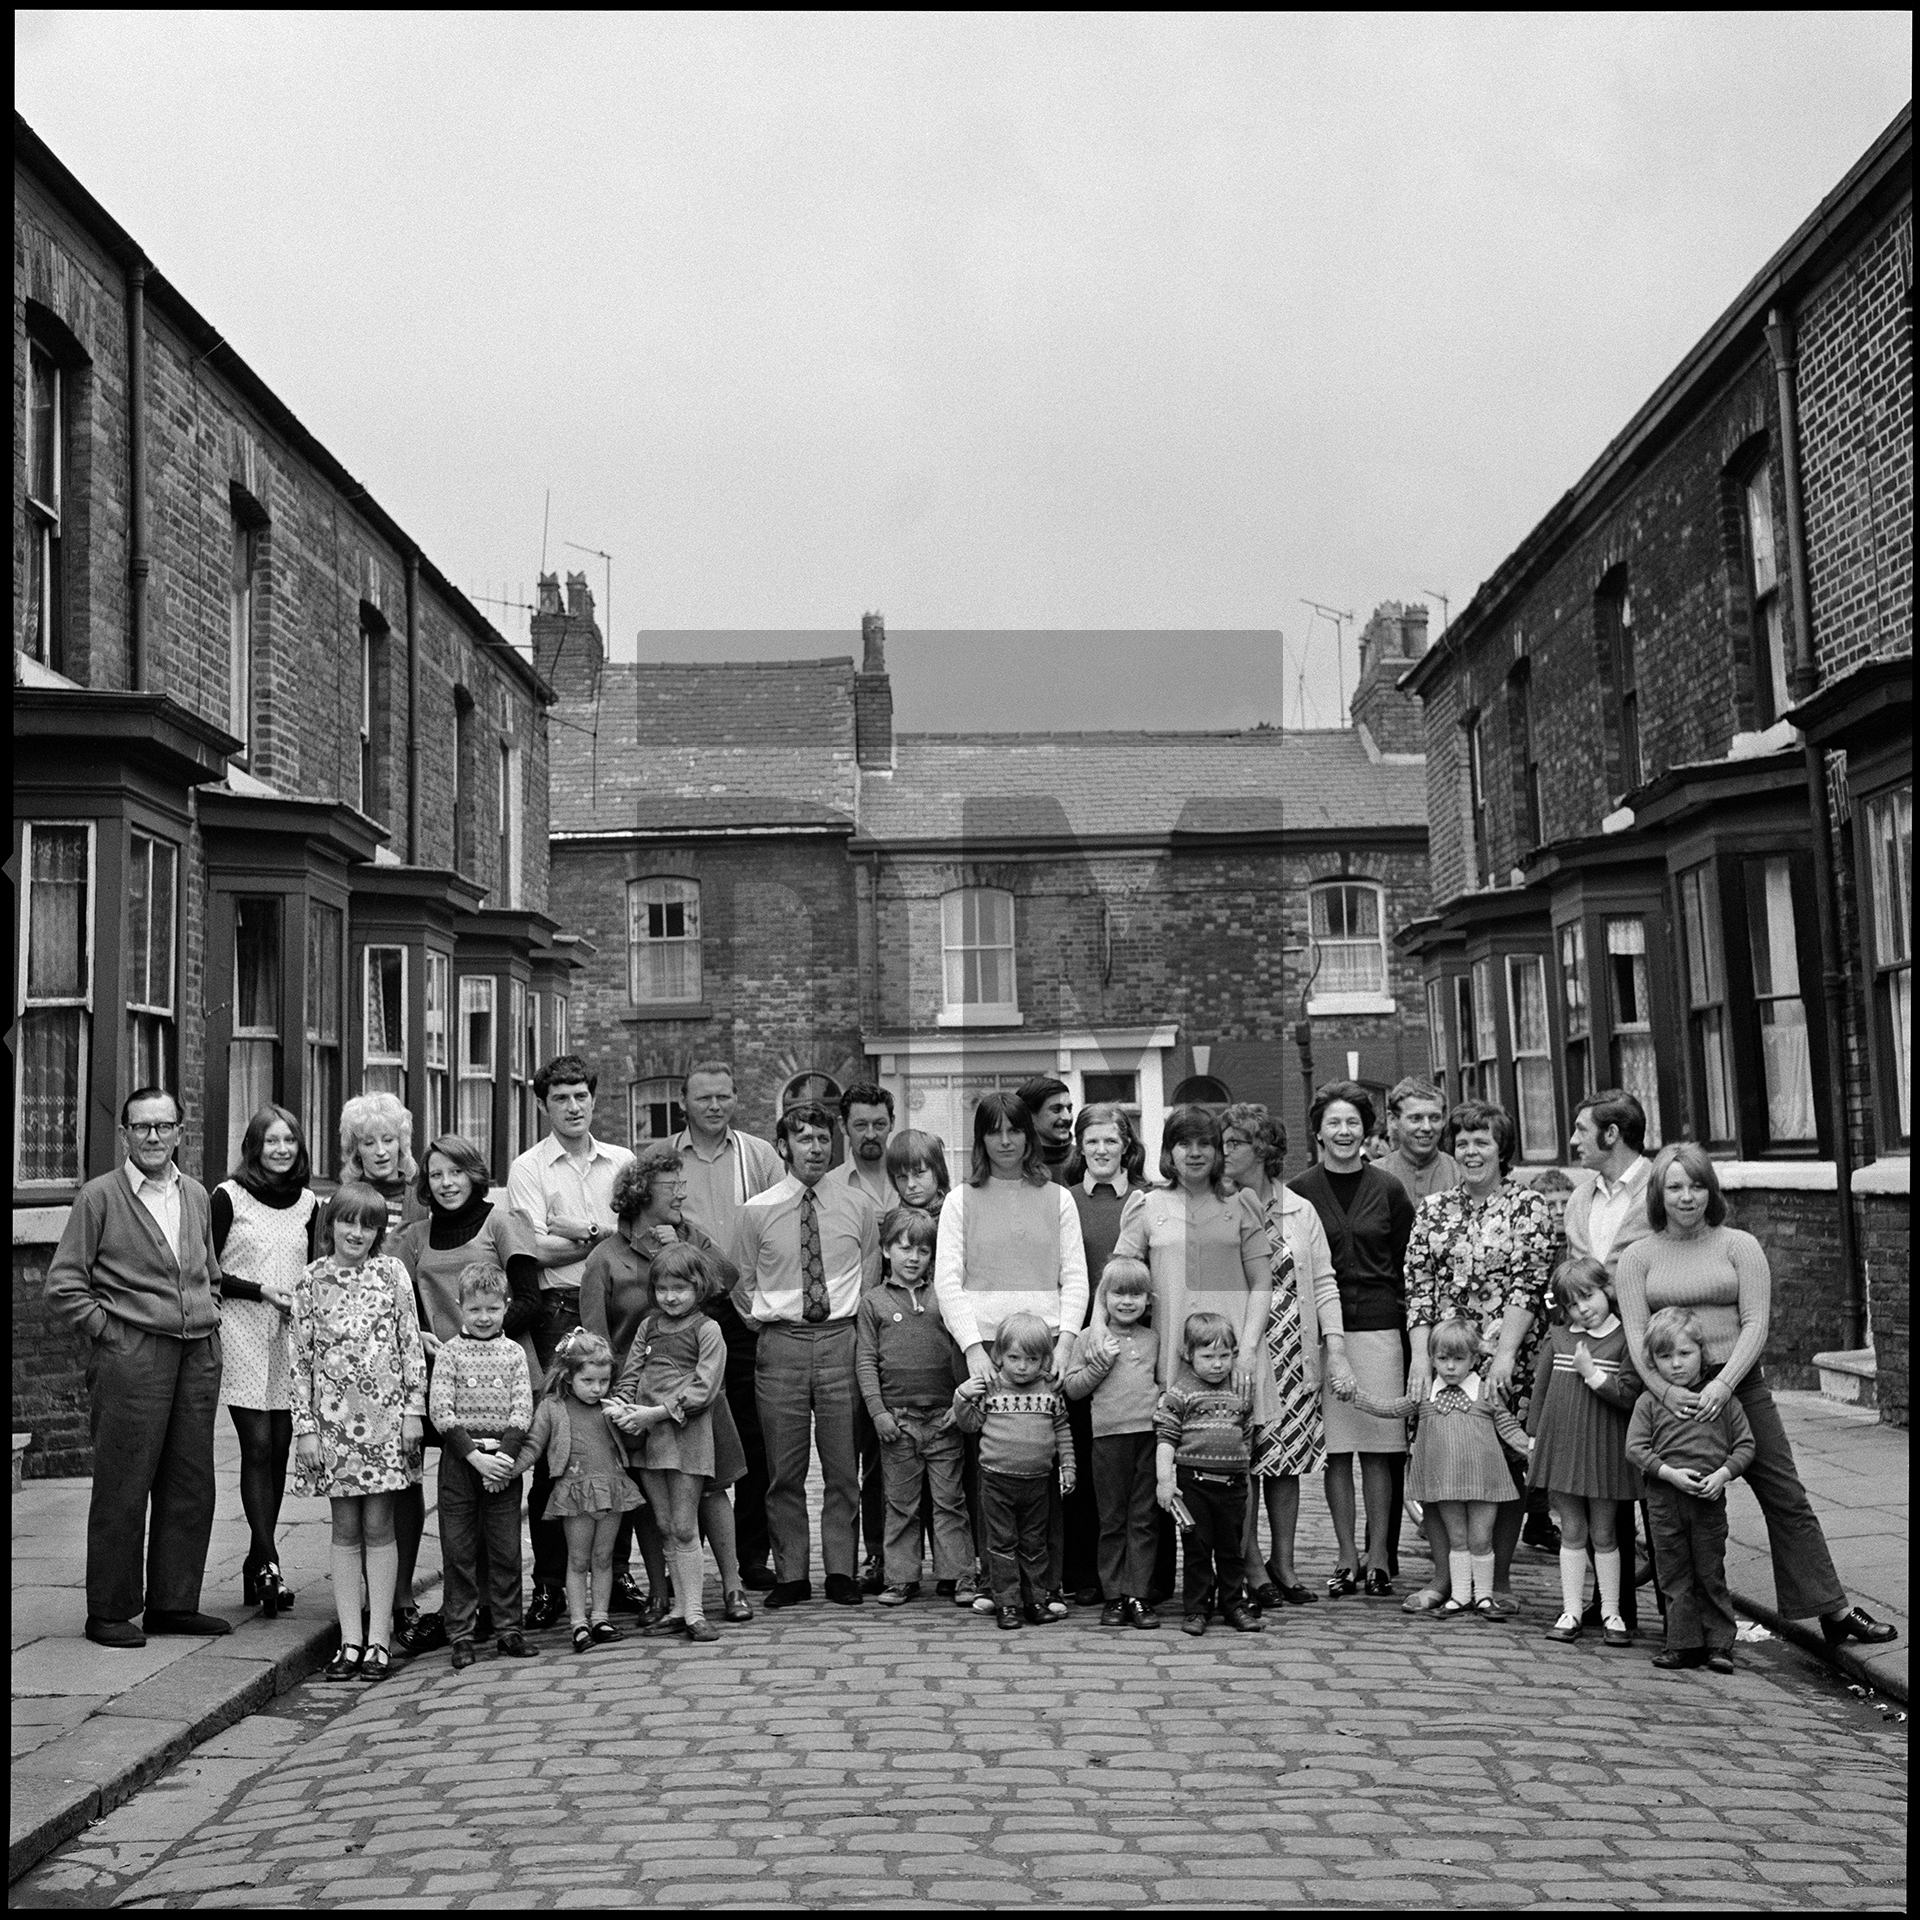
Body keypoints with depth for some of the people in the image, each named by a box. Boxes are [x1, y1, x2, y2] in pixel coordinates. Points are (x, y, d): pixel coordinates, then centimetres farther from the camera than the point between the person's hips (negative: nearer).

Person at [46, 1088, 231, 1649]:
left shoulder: (195, 1196, 14)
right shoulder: (99, 1197, -2)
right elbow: (63, 1285, -4)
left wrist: (210, 1323, 13)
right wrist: (110, 1331, -8)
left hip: (199, 1356, 5)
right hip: (130, 1357, -5)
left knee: (191, 1486, 8)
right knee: (122, 1490, -1)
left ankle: (174, 1603, 18)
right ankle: (109, 1613, 9)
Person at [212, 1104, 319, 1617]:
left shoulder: (308, 1203, 12)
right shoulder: (228, 1196, -1)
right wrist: (262, 1292, -12)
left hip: (293, 1334, 4)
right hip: (242, 1331, -4)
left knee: (280, 1449, 4)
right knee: (257, 1445, -10)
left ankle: (256, 1565, 13)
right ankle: (269, 1563, -9)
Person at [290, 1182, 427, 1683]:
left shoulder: (391, 1272, 0)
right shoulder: (312, 1281, 2)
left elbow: (412, 1345, 1)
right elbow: (300, 1359, 3)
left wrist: (414, 1410, -3)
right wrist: (305, 1427, -2)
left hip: (385, 1416, -1)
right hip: (333, 1418, 1)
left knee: (378, 1526, 3)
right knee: (346, 1529, 6)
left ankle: (378, 1638, 8)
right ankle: (350, 1640, 11)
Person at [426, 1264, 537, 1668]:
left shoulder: (514, 1353, 6)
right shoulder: (449, 1352, 0)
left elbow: (523, 1410, 0)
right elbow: (440, 1411, -7)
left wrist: (504, 1454, -14)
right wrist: (475, 1455, -15)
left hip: (503, 1457, 2)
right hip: (459, 1457, -1)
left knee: (506, 1549, 6)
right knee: (459, 1550, 3)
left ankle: (508, 1628, 15)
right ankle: (461, 1634, 11)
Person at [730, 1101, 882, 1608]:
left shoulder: (857, 1208, 7)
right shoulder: (757, 1211, 4)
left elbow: (870, 1278, 14)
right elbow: (743, 1283, 13)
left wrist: (859, 1325, 5)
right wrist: (762, 1322, 3)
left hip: (841, 1338, 0)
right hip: (780, 1343, 0)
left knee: (843, 1466, 2)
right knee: (784, 1470, 3)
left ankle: (842, 1571, 12)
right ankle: (791, 1574, 12)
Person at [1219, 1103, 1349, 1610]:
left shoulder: (1300, 1211, 9)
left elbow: (1323, 1283, 8)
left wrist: (1335, 1349, 0)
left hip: (1292, 1351, 3)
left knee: (1289, 1455, 5)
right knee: (1243, 1459, -5)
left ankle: (1283, 1564, 16)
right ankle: (1251, 1568, 5)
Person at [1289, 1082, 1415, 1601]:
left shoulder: (1388, 1192, 6)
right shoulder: (1299, 1193, 3)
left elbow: (1407, 1266, 8)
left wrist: (1410, 1330, 0)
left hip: (1378, 1327, 0)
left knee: (1377, 1448, 2)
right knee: (1335, 1448, 2)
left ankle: (1379, 1554, 10)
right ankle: (1347, 1557, 11)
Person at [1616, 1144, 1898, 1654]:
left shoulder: (1739, 1246, 3)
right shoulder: (1638, 1258, 4)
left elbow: (1756, 1324, -5)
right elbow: (1636, 1335, -5)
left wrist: (1723, 1385, -18)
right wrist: (1666, 1392, -18)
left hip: (1738, 1387, 0)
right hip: (1669, 1396, 0)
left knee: (1787, 1499, 0)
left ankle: (1835, 1613, 7)